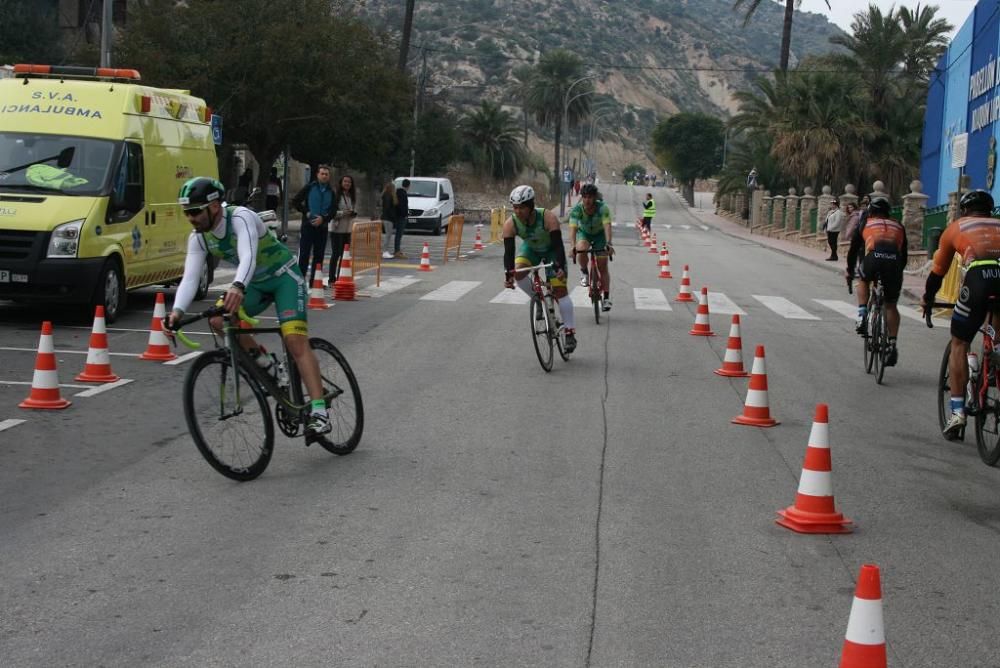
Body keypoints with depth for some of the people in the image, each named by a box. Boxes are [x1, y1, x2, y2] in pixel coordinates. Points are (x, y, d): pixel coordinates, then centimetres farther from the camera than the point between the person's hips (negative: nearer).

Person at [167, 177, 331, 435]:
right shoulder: (198, 238, -8)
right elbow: (190, 278, -16)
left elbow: (248, 257, -45)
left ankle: (319, 411, -23)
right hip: (255, 284, 6)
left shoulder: (241, 218, -28)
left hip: (284, 277, -6)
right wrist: (177, 311, -35)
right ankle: (266, 364, 0)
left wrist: (238, 287, -65)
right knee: (218, 319, -19)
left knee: (295, 340, -22)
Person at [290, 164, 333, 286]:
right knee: (304, 254, -6)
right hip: (308, 226, -3)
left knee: (318, 256, 5)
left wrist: (323, 218, -12)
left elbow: (332, 211, 6)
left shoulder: (331, 192, 11)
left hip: (322, 227, 3)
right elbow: (295, 201, 1)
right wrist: (306, 212, -8)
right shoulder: (309, 188, 2)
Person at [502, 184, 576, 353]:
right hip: (530, 248, 3)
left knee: (559, 289, -12)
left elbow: (558, 244, -37)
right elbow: (509, 251, -27)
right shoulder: (510, 224, -27)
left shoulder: (548, 218, -35)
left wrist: (560, 267, -51)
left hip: (551, 250, -3)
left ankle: (570, 333, -8)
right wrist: (508, 273, -42)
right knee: (518, 272, -27)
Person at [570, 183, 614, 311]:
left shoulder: (602, 208, -30)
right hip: (584, 233, 0)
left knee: (603, 267, -6)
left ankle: (606, 298, 1)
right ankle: (584, 273, -5)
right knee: (581, 250, -33)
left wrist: (608, 243, -57)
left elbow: (607, 226, -42)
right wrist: (573, 247, -53)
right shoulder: (577, 209, -28)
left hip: (599, 234, 0)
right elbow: (573, 228, -38)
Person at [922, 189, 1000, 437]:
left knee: (959, 344, 12)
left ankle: (957, 411, 7)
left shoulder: (957, 226, 28)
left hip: (979, 277, -2)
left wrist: (927, 298, 50)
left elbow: (938, 270, 35)